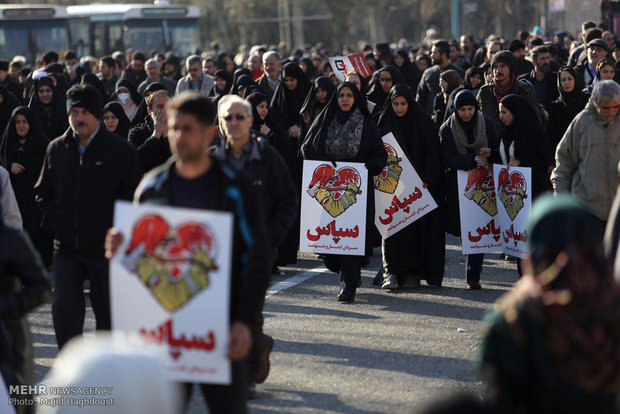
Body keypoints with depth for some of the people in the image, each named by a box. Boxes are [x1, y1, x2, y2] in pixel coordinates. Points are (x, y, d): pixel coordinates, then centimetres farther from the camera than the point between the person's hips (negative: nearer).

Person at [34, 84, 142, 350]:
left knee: (107, 310, 8)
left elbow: (135, 195, -1)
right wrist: (52, 220, 1)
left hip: (105, 247, -2)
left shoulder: (119, 150, -4)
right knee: (64, 309, 0)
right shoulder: (57, 149, 6)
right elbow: (43, 192, 16)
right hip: (66, 246, 3)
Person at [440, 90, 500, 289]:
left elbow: (498, 153, 6)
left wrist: (489, 153, -18)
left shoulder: (488, 125, 4)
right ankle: (473, 274, 17)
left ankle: (473, 276, -6)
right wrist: (473, 159, -26)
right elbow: (448, 158, -10)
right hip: (458, 187, 0)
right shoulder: (447, 129, 1)